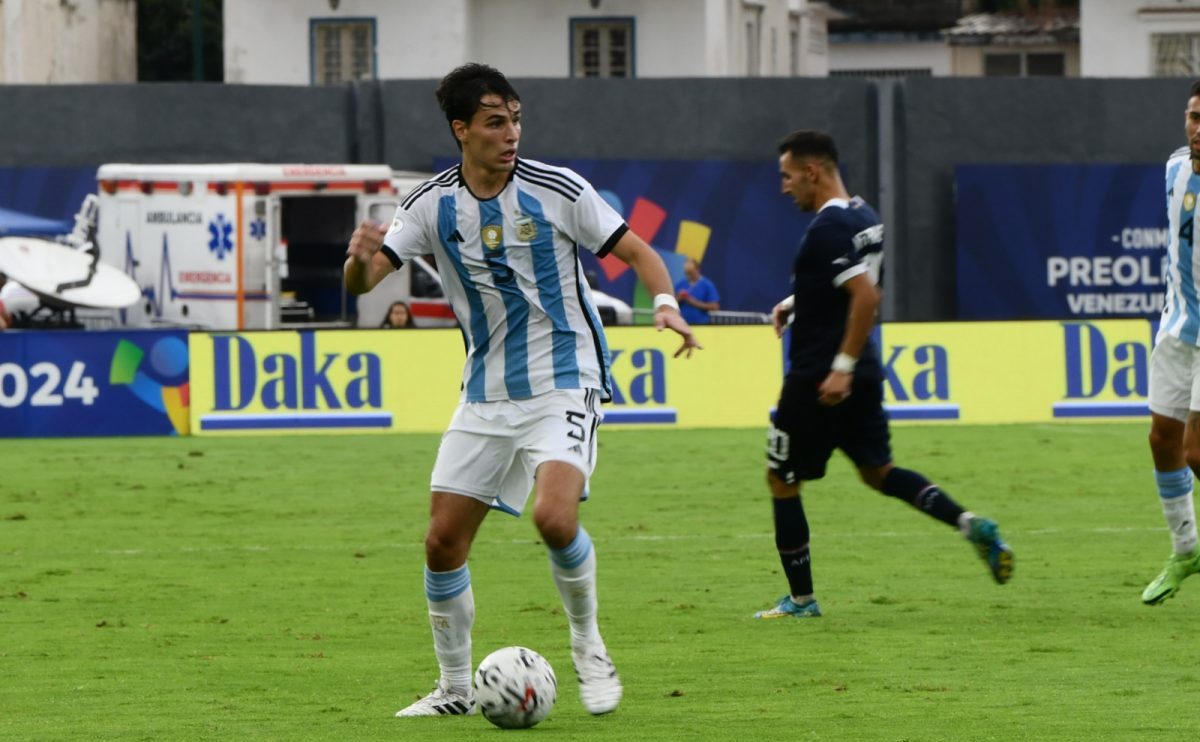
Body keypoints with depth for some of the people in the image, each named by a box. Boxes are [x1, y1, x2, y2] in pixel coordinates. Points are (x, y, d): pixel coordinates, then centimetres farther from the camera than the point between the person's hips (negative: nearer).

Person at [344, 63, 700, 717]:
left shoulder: (556, 190, -9)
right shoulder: (434, 205, -1)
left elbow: (636, 251, -3)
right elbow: (361, 282, -5)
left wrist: (666, 306, -23)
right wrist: (360, 259, -29)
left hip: (564, 384, -4)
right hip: (486, 392, 4)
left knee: (554, 517, -26)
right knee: (443, 541, 0)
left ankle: (588, 646, -1)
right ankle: (456, 689, 17)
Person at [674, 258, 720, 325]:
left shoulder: (707, 285, -3)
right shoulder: (680, 284, 7)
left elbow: (714, 307, -6)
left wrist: (695, 303, -14)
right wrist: (679, 298, -11)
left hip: (700, 324, -3)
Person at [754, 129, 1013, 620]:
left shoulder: (827, 228, -20)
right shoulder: (864, 217, 10)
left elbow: (866, 297, -29)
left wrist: (842, 367, -27)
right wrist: (798, 303, 19)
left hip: (819, 379, -9)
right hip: (863, 374, 9)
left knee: (782, 480, 4)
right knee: (878, 471, 17)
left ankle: (800, 600, 8)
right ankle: (971, 526, -1)